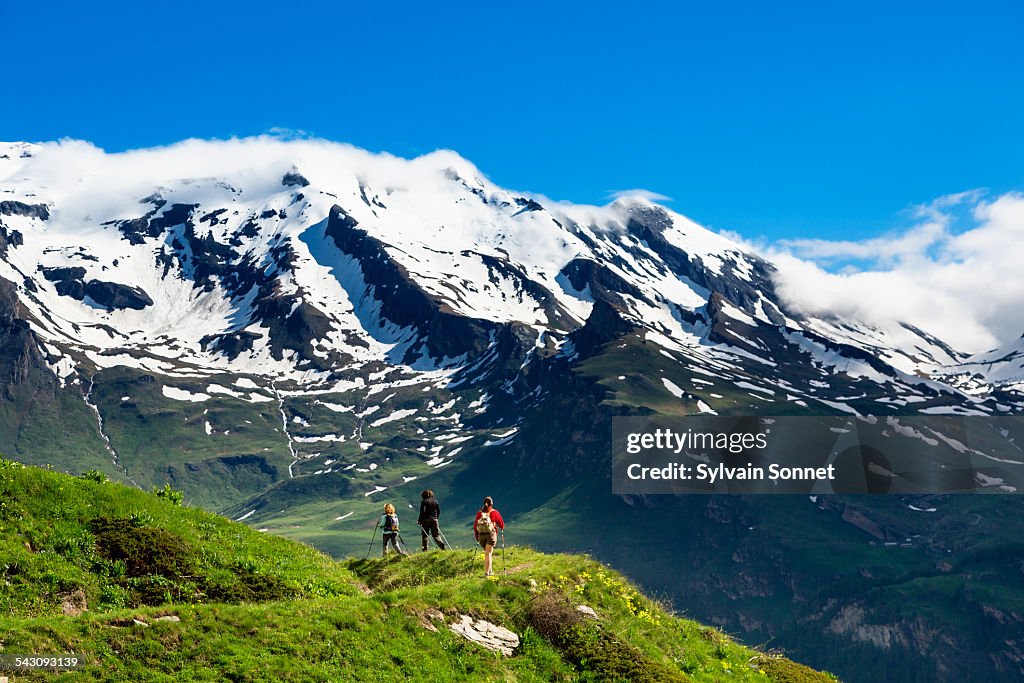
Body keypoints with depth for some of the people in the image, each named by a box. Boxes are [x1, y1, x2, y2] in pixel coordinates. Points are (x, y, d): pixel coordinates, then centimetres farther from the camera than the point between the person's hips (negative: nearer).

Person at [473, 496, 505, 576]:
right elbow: (501, 524, 7)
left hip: (481, 535, 3)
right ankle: (487, 572, -16)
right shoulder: (494, 512, -3)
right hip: (491, 534, -3)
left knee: (486, 552, 20)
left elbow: (475, 526, 5)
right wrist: (502, 528, 31)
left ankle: (489, 570, 22)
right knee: (488, 553, -7)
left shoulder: (479, 513, 5)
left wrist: (476, 537, 17)